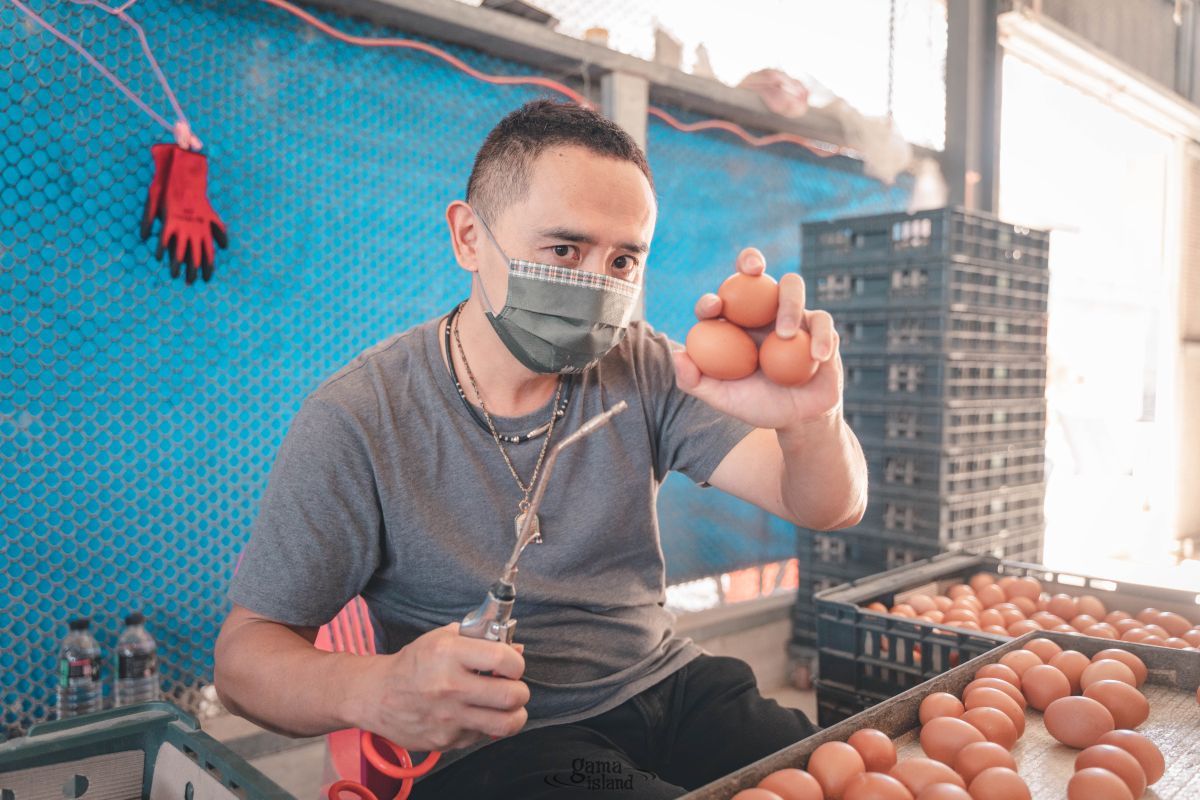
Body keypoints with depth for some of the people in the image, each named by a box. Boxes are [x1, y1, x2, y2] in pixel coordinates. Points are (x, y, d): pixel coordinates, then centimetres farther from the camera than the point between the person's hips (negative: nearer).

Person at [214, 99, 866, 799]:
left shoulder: (647, 373, -2)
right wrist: (372, 691, -32)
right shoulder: (357, 423, -13)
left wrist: (808, 422, -34)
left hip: (671, 688, 4)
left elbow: (830, 508, -9)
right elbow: (247, 650, -9)